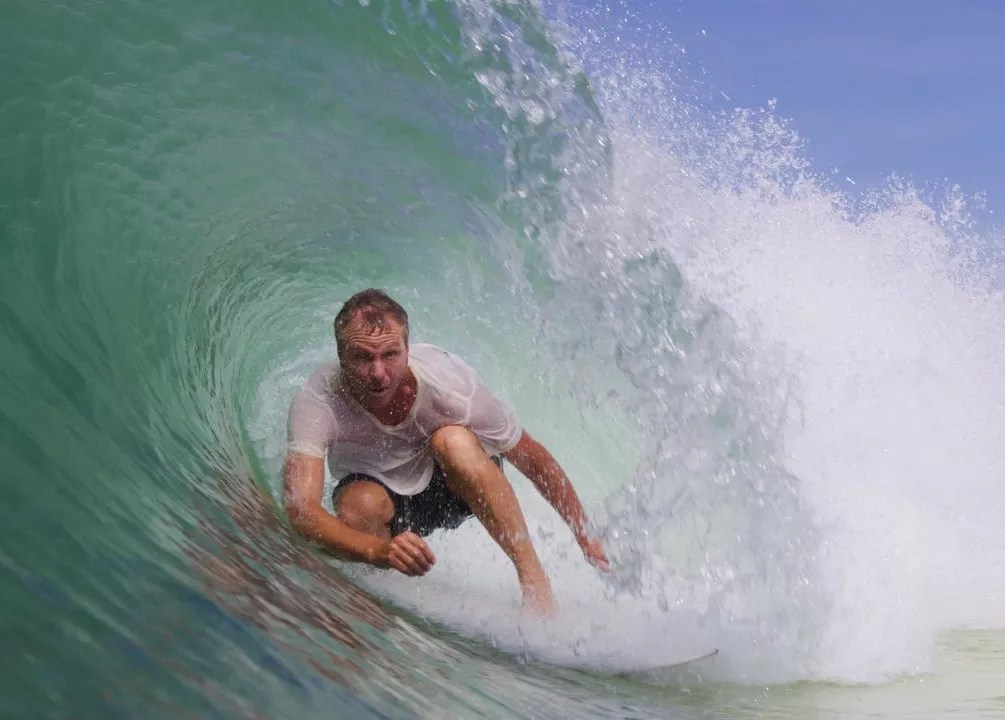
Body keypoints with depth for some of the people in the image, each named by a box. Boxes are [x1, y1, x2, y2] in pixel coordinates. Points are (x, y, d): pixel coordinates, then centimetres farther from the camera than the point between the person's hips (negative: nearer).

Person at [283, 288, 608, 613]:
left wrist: (585, 537, -11)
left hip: (461, 485, 0)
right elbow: (299, 508, -43)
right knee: (359, 506, -35)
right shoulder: (316, 401, -32)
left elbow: (535, 461, -17)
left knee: (452, 439, -34)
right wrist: (378, 550, -60)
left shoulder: (447, 384, -30)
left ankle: (534, 577, -31)